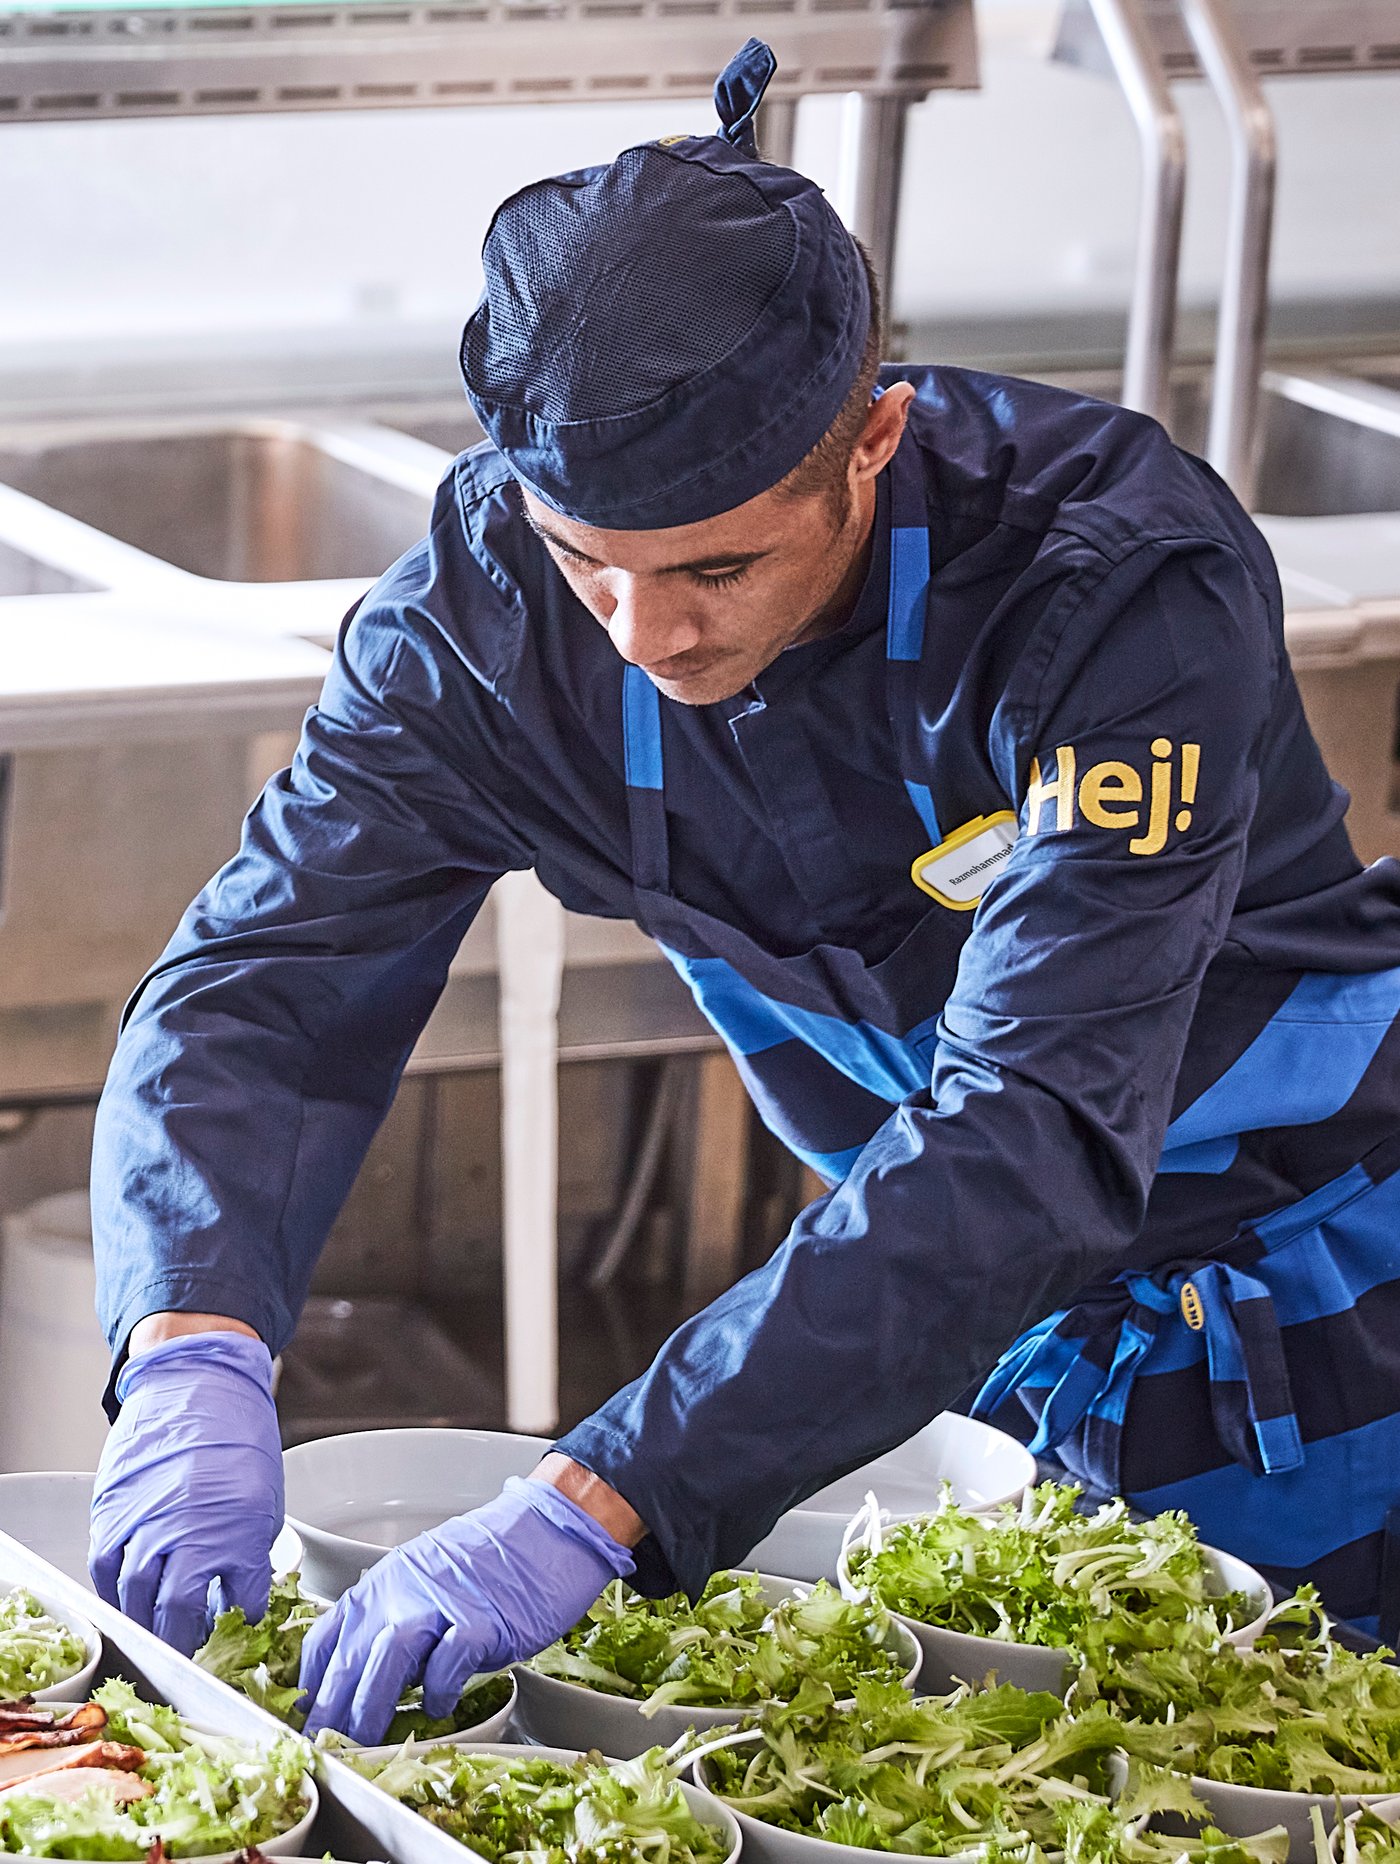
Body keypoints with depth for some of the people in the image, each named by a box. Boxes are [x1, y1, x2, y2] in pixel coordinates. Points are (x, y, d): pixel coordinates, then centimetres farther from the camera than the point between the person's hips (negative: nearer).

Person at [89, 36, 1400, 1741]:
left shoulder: (1122, 582, -34)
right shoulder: (487, 606, -20)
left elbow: (1034, 1135, -42)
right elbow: (261, 983, -19)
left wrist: (594, 1506, -51)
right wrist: (193, 1350, -42)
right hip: (989, 1328, 4)